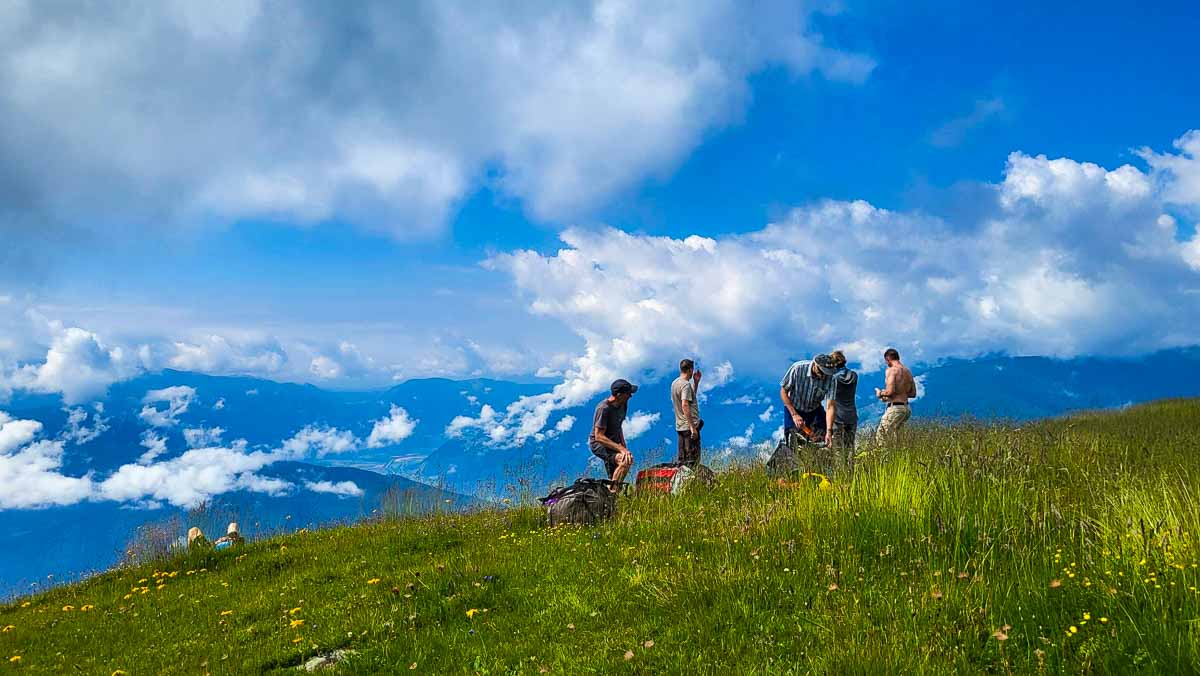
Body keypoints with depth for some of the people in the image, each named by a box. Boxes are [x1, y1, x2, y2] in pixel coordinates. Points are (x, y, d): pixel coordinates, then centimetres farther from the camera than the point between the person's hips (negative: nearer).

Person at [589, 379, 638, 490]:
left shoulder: (622, 405, 3)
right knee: (627, 460, -30)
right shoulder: (604, 408, -24)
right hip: (598, 444, -9)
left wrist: (624, 447, 6)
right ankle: (611, 491, -23)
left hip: (613, 442, 9)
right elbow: (599, 436, -25)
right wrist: (621, 449, -30)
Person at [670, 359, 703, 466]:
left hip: (680, 426, 9)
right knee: (692, 460, -7)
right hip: (689, 426, -9)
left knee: (681, 459, 13)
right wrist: (692, 427, -26)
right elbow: (685, 405, -24)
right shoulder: (686, 384, -14)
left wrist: (696, 382, 19)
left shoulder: (674, 383, 14)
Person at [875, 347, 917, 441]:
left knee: (880, 437, -6)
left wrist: (880, 394, -2)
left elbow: (890, 391, -21)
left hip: (895, 408, -9)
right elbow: (913, 393, 19)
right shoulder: (908, 371, 14)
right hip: (906, 408, 9)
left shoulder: (891, 370, -11)